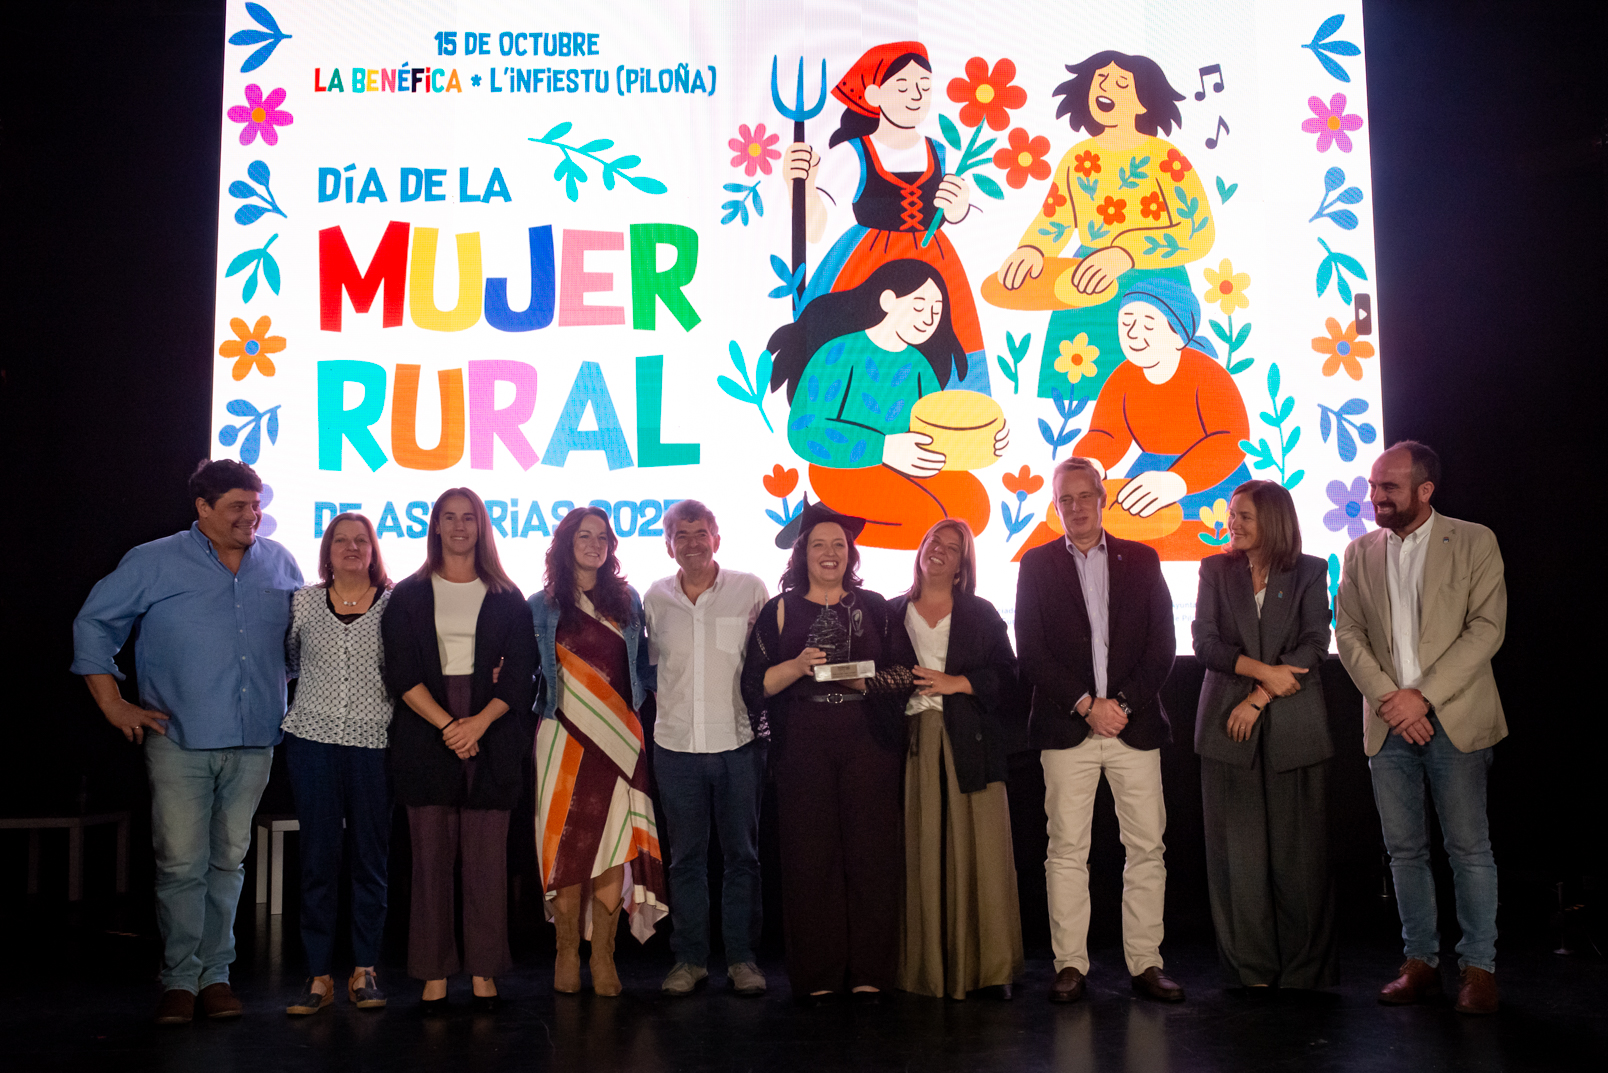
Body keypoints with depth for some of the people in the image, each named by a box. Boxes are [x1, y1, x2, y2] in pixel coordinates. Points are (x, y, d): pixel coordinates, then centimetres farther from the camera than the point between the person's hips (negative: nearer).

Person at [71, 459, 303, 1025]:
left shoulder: (279, 564, 9)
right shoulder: (154, 563, 0)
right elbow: (94, 625, 6)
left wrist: (294, 700, 15)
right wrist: (114, 704, 0)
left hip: (254, 743, 3)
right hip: (180, 741, -3)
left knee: (229, 861, 9)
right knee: (181, 864, -4)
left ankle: (215, 974, 18)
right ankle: (180, 980, 7)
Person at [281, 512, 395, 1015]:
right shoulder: (303, 602, 8)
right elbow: (285, 661, 21)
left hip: (373, 742, -1)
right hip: (312, 738, 1)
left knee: (370, 857, 3)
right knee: (317, 858, 2)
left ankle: (364, 972, 14)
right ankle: (319, 976, 9)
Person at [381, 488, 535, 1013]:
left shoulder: (506, 598, 11)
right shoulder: (409, 595, 10)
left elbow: (519, 673, 3)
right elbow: (401, 673, 1)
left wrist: (479, 723, -12)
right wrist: (448, 725, -11)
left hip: (492, 737, 0)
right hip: (425, 735, 0)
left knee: (486, 857, 0)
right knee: (431, 857, 0)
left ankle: (483, 969, 8)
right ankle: (434, 972, 7)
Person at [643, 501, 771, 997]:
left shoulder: (750, 590, -1)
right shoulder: (655, 598, 6)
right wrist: (672, 703, 11)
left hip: (738, 742, -2)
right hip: (676, 745, 2)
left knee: (742, 854, 5)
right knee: (686, 857, 8)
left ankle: (742, 957, 15)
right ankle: (689, 958, 17)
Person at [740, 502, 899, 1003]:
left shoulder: (873, 606, 13)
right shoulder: (780, 611, 11)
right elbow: (755, 684, 5)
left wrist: (868, 681, -9)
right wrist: (797, 666, -11)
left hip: (868, 740, 1)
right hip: (803, 745, 0)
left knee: (870, 851, -3)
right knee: (811, 856, -2)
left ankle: (868, 971, 6)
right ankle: (816, 975, 7)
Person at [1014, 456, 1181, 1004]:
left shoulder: (1141, 561, 12)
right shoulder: (1037, 565, 8)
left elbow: (1162, 646, 6)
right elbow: (1031, 653, 0)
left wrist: (1122, 702, -7)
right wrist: (1086, 705, -9)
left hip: (1135, 726, 1)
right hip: (1067, 728, -1)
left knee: (1147, 848, 1)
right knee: (1066, 850, -2)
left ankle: (1145, 963, 10)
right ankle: (1070, 965, 6)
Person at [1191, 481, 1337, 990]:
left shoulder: (1309, 572, 7)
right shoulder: (1216, 570, 11)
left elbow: (1314, 646, -3)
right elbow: (1205, 642, 1)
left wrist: (1258, 698, -11)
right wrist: (1262, 670, -14)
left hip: (1294, 727, -1)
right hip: (1228, 726, 1)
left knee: (1298, 852, 1)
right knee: (1238, 853, 1)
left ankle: (1303, 972, 11)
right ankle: (1252, 970, 10)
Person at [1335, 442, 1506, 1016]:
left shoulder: (1474, 542, 0)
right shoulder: (1360, 552, 11)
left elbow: (1487, 628, -7)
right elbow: (1347, 633, 6)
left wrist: (1423, 695, -14)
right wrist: (1388, 698, -9)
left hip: (1455, 717, -3)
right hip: (1388, 723, 3)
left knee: (1469, 847, -1)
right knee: (1404, 849, 7)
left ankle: (1478, 967, 11)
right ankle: (1421, 962, 17)